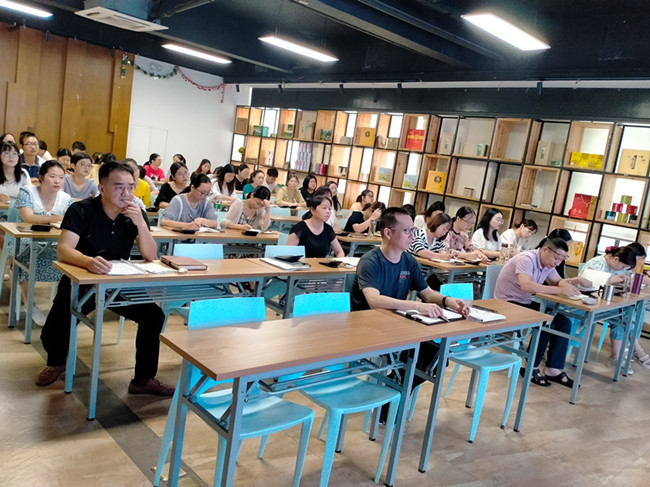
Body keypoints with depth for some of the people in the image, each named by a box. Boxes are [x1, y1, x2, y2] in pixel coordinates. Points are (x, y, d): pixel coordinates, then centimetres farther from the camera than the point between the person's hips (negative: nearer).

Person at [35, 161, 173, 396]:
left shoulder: (136, 215, -6)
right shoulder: (80, 210, -17)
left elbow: (151, 256, -11)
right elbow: (64, 251, -30)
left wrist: (141, 224, -27)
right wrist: (89, 261, -52)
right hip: (80, 281, -2)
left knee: (155, 316, -16)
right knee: (52, 333, -18)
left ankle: (143, 380, 0)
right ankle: (56, 363, 22)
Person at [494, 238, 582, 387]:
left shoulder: (547, 263, 3)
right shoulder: (527, 259, -24)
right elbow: (526, 285, -39)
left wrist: (565, 284, -16)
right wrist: (560, 290, -37)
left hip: (526, 302, 9)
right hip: (508, 303, -9)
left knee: (563, 322, -4)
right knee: (546, 323, -25)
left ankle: (553, 370, 1)